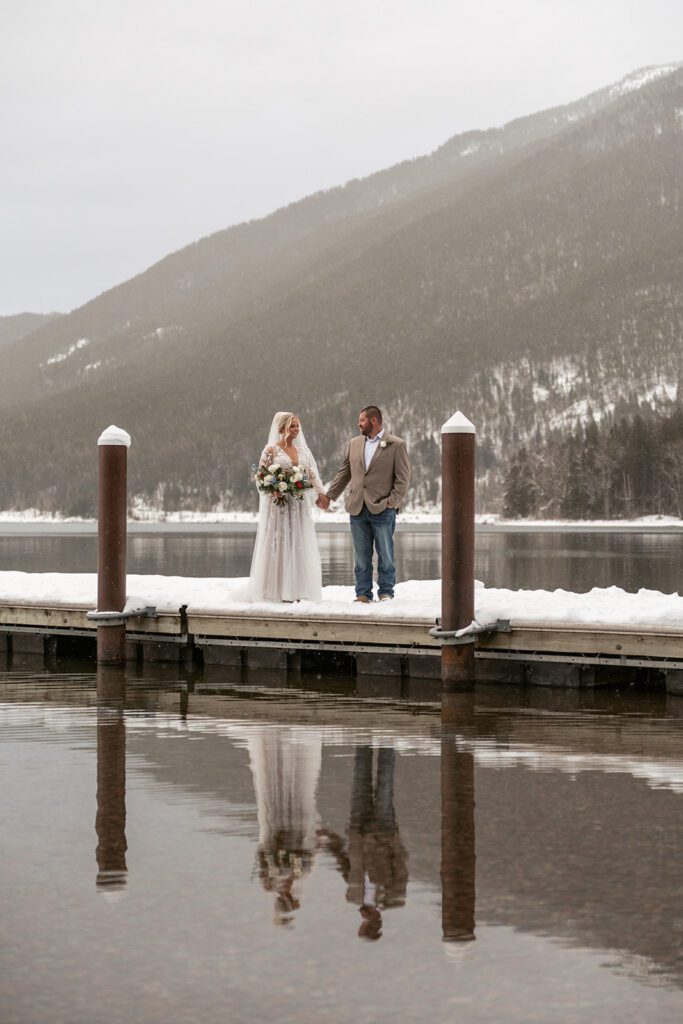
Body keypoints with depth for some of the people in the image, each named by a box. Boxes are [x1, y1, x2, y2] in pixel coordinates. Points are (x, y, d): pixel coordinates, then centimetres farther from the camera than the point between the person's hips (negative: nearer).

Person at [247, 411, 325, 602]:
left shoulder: (303, 450, 12)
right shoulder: (271, 450, -2)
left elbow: (312, 475, 7)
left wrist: (322, 493, -7)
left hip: (300, 505, 5)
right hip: (279, 503, -5)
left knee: (298, 545, 4)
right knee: (279, 545, -4)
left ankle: (296, 591, 8)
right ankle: (279, 591, -1)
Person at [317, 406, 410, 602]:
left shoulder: (396, 445, 0)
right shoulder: (354, 444, 14)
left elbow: (402, 477, -3)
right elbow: (344, 473, 18)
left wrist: (393, 501, -12)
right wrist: (328, 495, 13)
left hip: (383, 509, -4)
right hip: (357, 509, 4)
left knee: (385, 554, 1)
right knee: (361, 555, 6)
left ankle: (386, 592, 10)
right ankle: (363, 593, 11)